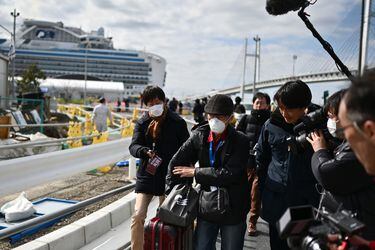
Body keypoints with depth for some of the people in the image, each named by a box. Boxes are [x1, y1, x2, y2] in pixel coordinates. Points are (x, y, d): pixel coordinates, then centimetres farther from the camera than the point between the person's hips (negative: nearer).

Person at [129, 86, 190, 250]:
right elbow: (133, 146, -5)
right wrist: (145, 151, -27)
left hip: (169, 176, -2)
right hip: (146, 175, 2)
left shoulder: (177, 122, -4)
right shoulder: (142, 123, 3)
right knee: (138, 216, -4)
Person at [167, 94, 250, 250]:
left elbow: (230, 174, -23)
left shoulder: (240, 141, -13)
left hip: (233, 208, -3)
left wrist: (195, 172, -16)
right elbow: (176, 163, 3)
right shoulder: (199, 136, -2)